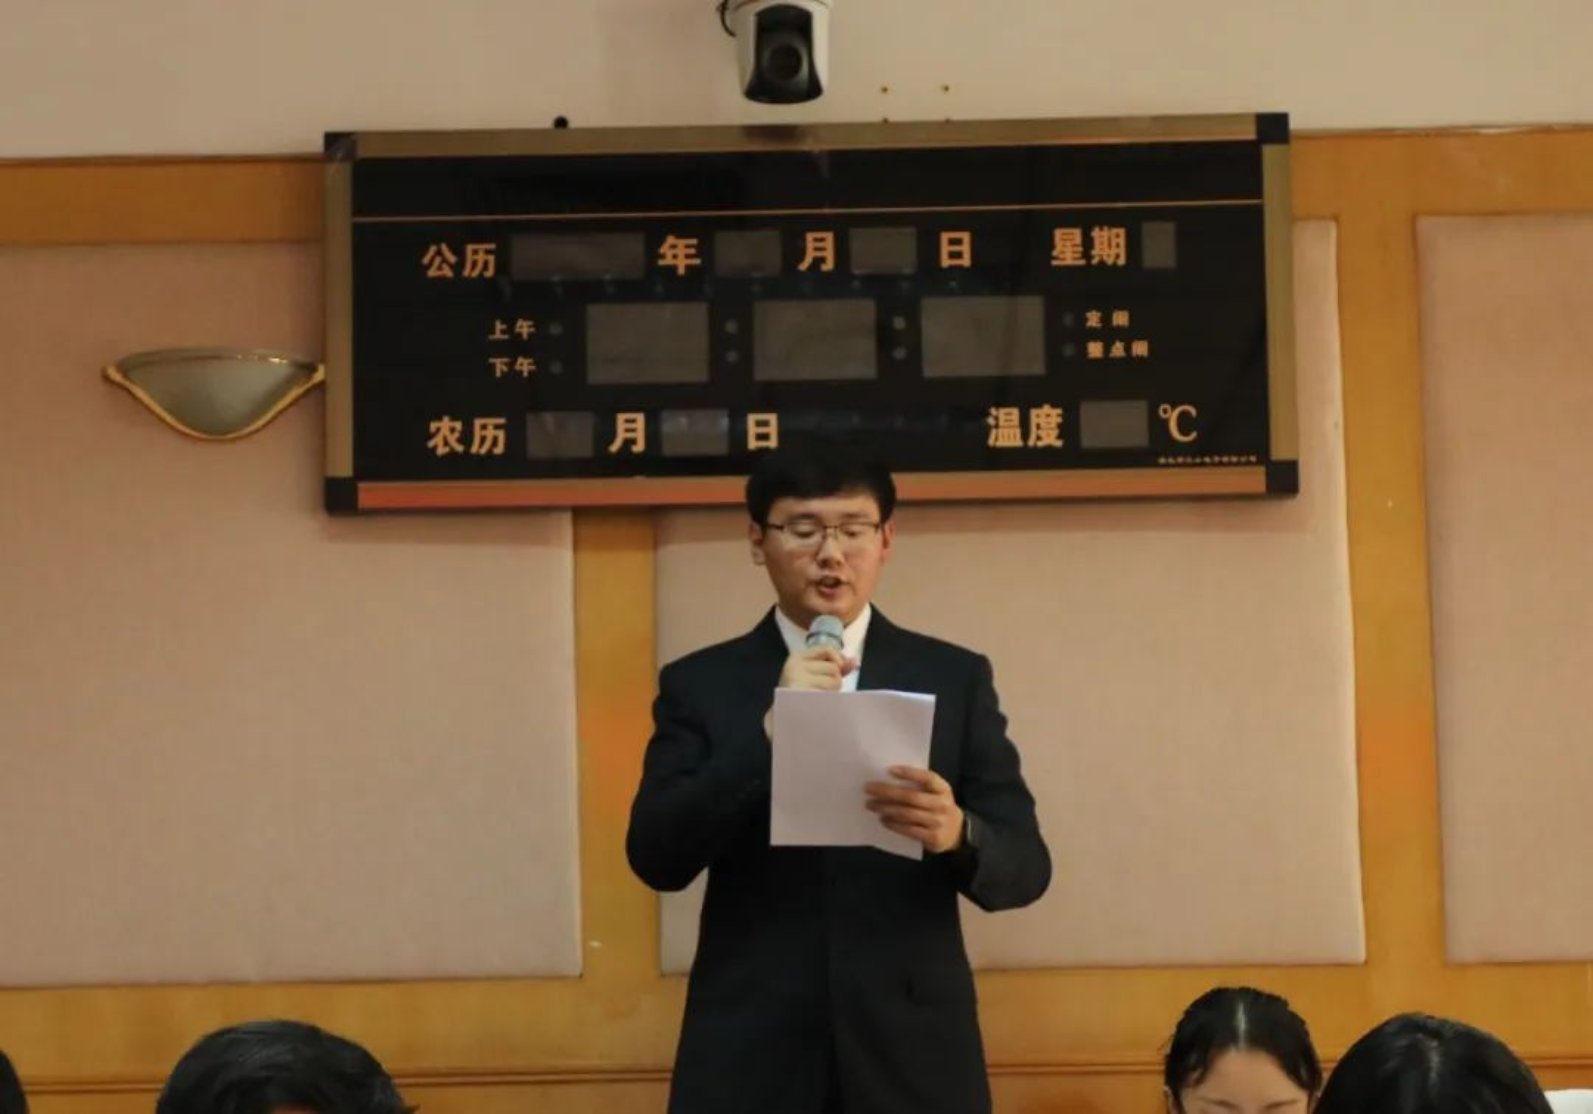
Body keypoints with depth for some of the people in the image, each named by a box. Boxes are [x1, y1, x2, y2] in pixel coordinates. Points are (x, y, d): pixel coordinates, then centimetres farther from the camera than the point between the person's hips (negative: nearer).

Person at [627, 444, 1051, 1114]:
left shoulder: (955, 678, 4)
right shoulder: (700, 684, 4)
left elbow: (1026, 866, 0)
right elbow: (657, 858, -7)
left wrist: (957, 834, -21)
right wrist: (769, 731, -19)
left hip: (913, 1056, 1)